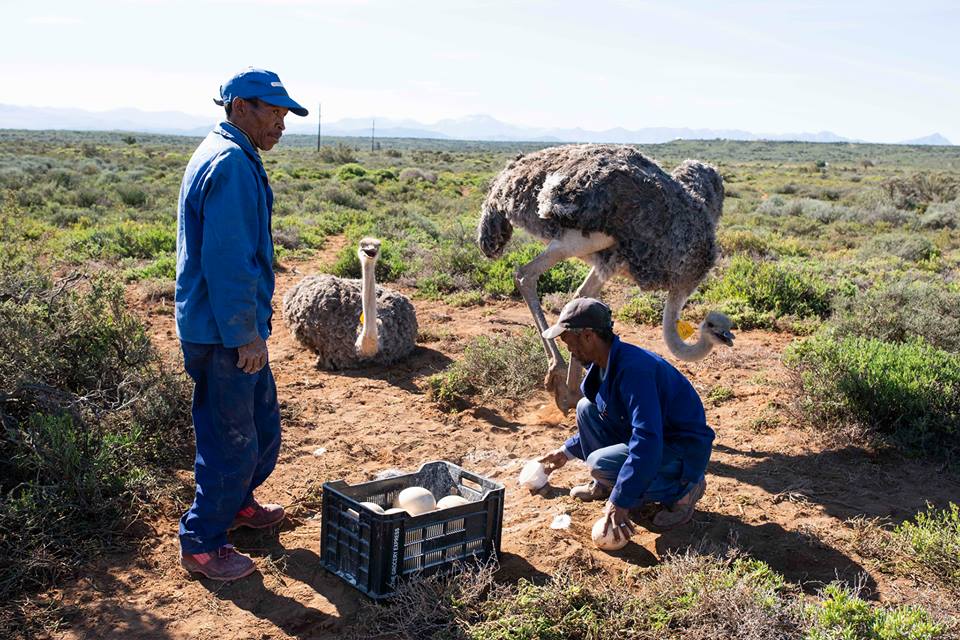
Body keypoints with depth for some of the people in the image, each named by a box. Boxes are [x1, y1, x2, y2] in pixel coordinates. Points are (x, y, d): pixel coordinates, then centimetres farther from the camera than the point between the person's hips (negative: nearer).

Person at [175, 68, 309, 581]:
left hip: (232, 329, 10)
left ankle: (237, 502, 42)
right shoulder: (230, 163, -19)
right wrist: (246, 335, -21)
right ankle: (201, 545, 16)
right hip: (223, 333, -10)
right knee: (233, 438, 1)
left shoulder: (229, 157, 15)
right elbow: (227, 261, -24)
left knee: (263, 420, 22)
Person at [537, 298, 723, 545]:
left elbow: (647, 441, -37)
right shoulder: (603, 363, 1)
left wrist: (620, 502, -36)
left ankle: (682, 490, -7)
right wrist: (568, 451, 20)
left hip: (685, 452, -9)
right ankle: (605, 485, 18)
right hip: (651, 436, 9)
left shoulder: (633, 368, -30)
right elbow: (604, 416, 21)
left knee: (601, 463, -27)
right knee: (586, 408, 2)